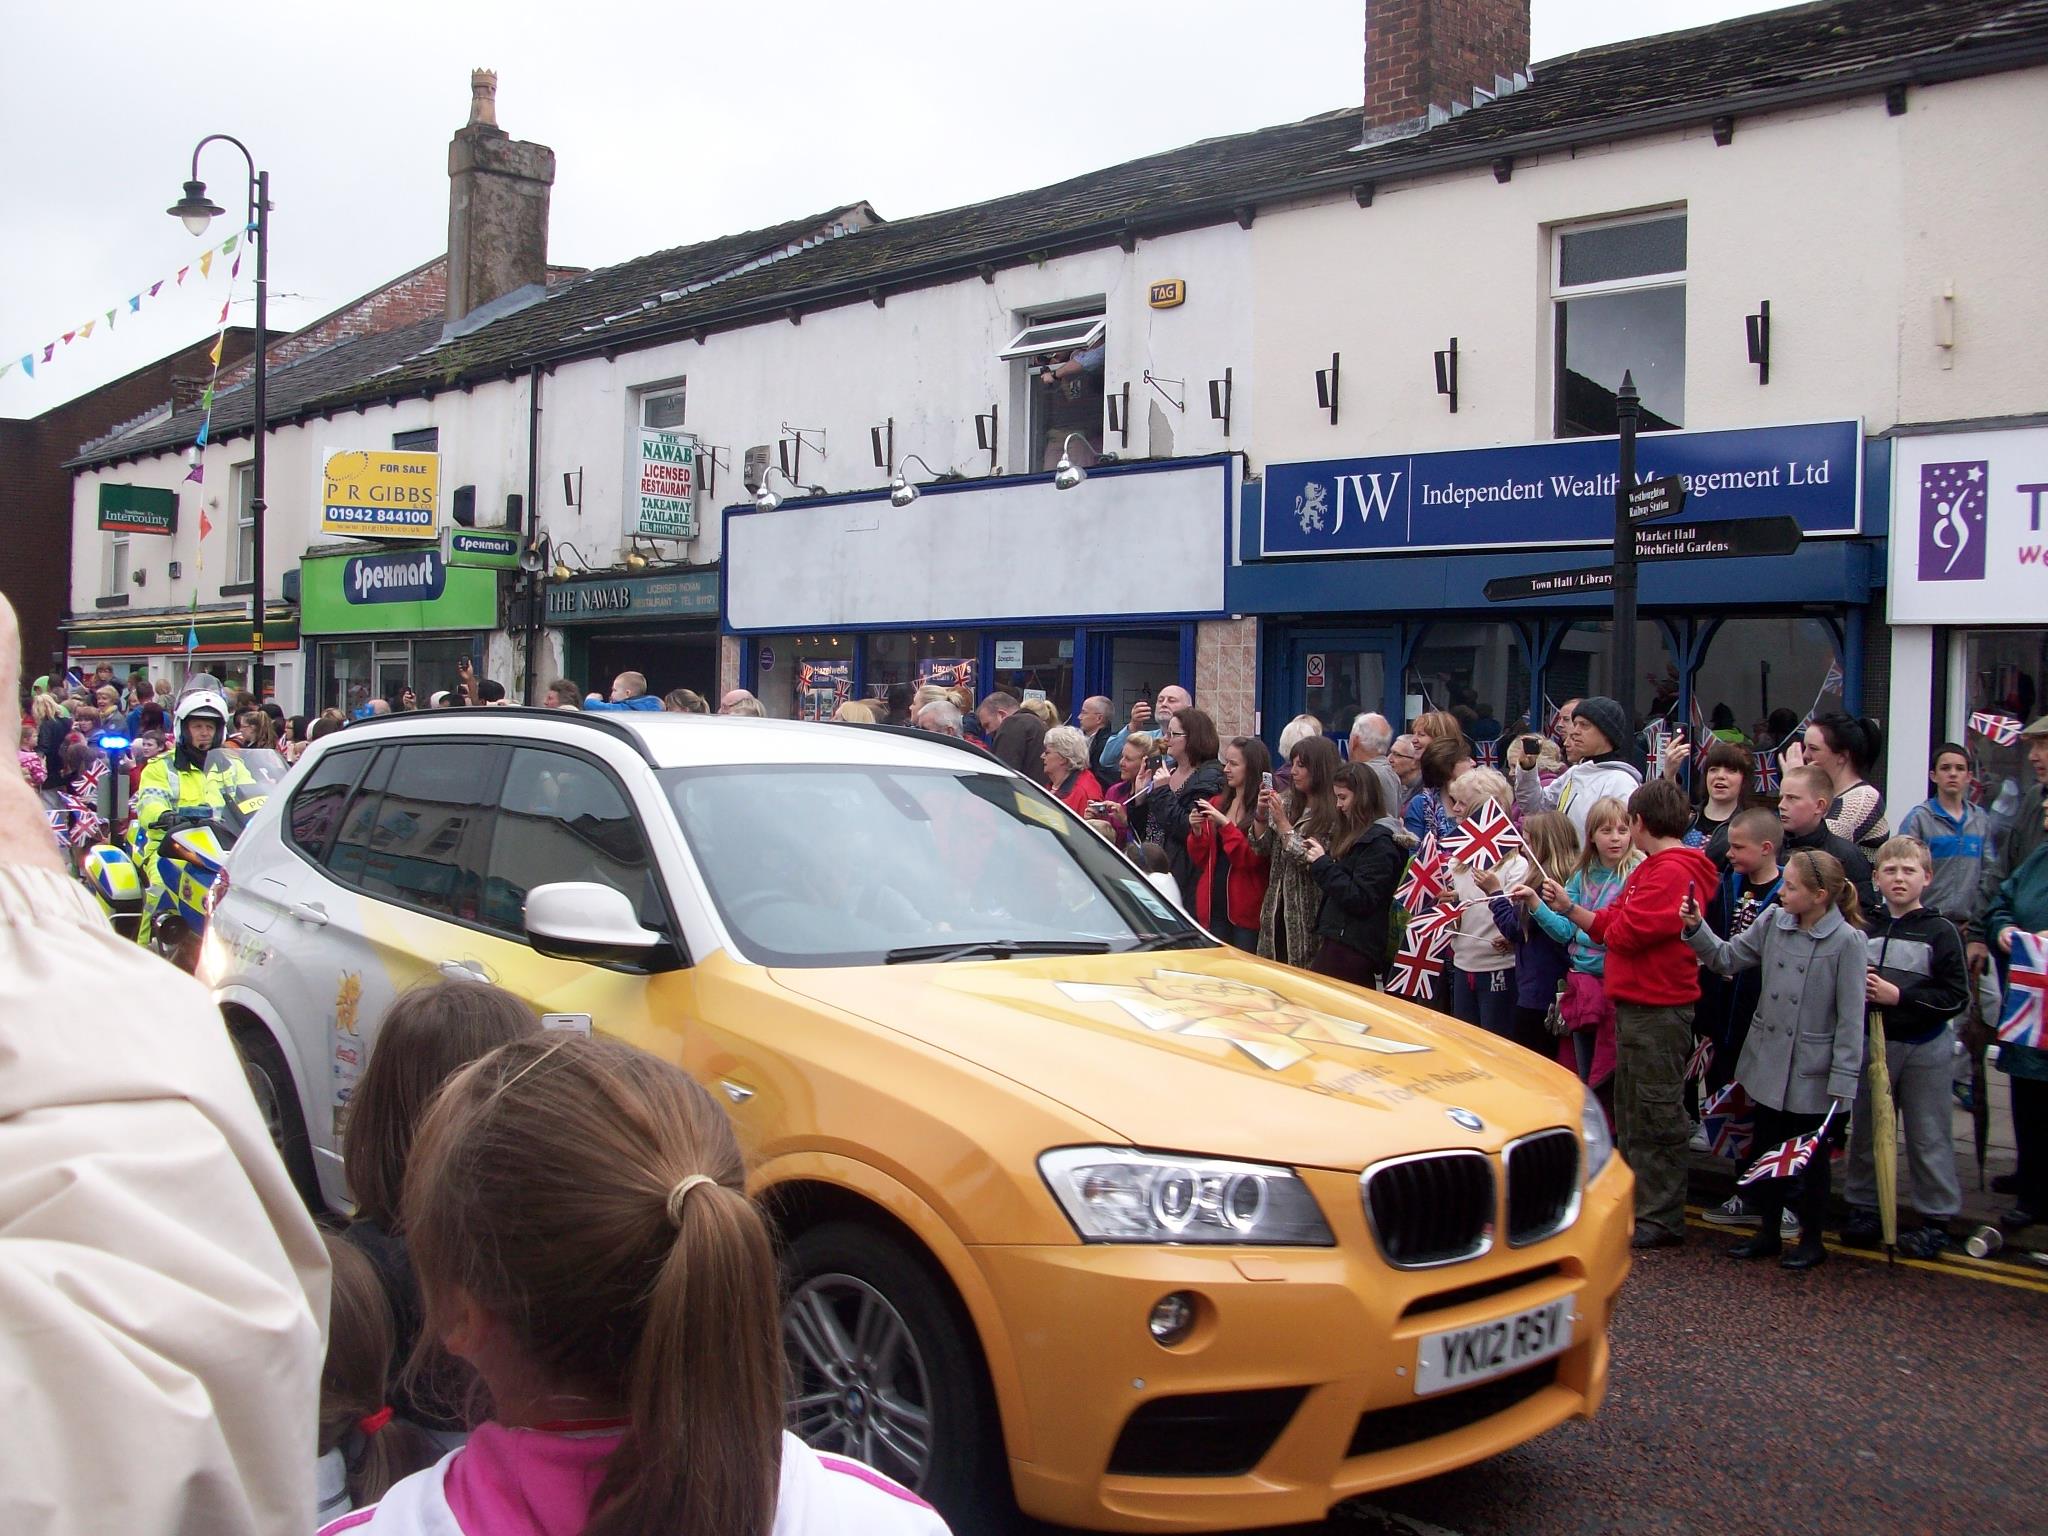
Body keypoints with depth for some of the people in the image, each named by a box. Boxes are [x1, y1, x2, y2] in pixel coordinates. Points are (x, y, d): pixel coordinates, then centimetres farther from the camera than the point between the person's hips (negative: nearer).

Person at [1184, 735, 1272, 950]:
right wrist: (1197, 832, -5)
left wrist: (1225, 824, -20)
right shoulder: (1217, 803, 11)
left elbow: (1252, 859, -15)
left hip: (1245, 910, -6)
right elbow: (1199, 859, 14)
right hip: (1212, 906, 6)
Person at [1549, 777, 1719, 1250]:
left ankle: (1661, 1218, 4)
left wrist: (1609, 928, -3)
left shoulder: (1674, 870, -17)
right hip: (1636, 1003, 11)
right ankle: (1633, 1204, 27)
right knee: (1631, 1113, 17)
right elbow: (1611, 925, 14)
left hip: (1658, 1009, -11)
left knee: (1658, 1115, -3)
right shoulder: (1652, 868, 17)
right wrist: (1569, 908, 14)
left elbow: (1626, 931, -23)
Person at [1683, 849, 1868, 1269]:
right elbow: (1727, 958, 6)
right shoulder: (1773, 923, -3)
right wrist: (1696, 928, -10)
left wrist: (1843, 1080, -15)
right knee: (1765, 1151, 15)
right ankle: (1767, 1231, 30)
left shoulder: (1847, 941, -16)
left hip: (1812, 1074, -5)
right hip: (1767, 1062, 5)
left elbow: (1851, 1017, -14)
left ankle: (1811, 1238, 27)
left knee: (1810, 1157, 10)